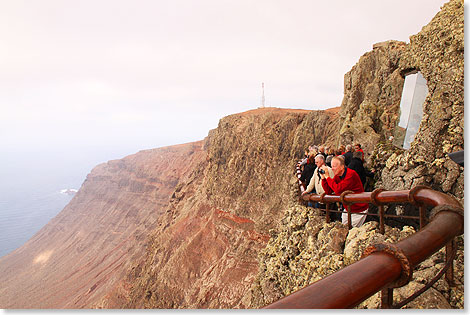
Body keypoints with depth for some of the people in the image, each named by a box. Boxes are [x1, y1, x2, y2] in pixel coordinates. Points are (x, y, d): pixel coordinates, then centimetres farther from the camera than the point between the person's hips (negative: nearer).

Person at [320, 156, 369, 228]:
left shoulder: (351, 174, -23)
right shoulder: (337, 176, 2)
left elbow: (338, 189, -32)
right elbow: (328, 191, -1)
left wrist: (327, 177, -24)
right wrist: (323, 177, -10)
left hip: (359, 210, -8)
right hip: (348, 209, 8)